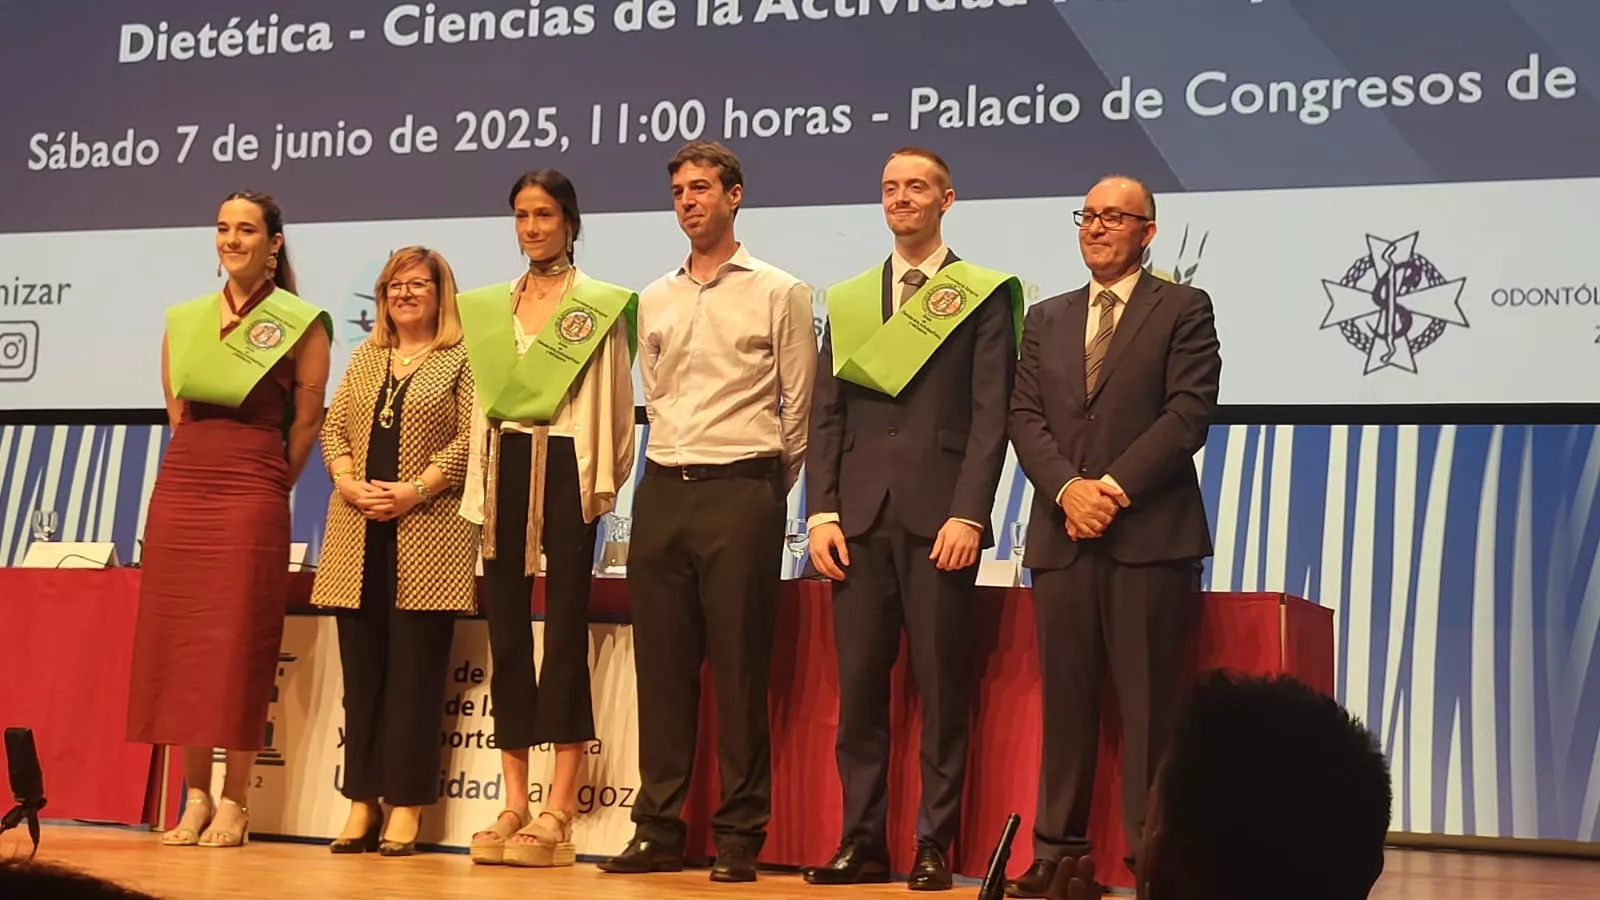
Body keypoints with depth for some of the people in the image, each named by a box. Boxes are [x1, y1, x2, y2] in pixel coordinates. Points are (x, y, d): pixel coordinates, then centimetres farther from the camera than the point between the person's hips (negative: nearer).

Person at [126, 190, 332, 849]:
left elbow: (308, 421, 1)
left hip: (253, 494, -5)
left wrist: (267, 486, 4)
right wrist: (203, 466, 12)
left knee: (238, 646, -5)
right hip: (179, 488, 5)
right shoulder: (184, 320, 14)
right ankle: (195, 796, 10)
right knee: (177, 641, 3)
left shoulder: (301, 323, 0)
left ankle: (235, 803, 1)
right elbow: (176, 410, 18)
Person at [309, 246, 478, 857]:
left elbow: (469, 441, -7)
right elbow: (332, 428, 13)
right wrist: (349, 484, -5)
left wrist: (414, 491, -15)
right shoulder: (364, 359, 19)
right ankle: (362, 802, 10)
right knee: (361, 669, 4)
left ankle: (404, 807, 1)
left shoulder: (461, 360, 3)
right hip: (358, 531, 5)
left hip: (428, 529, -5)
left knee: (414, 671, -3)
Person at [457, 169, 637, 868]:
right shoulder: (486, 307, 15)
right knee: (506, 630, 4)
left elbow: (611, 405, -2)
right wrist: (478, 483, 10)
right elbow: (480, 400, 17)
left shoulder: (601, 305, 1)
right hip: (503, 469, 5)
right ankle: (514, 805, 9)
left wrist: (602, 480, -9)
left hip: (565, 469, -5)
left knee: (564, 629, -5)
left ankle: (558, 814, -4)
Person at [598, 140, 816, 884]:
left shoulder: (779, 293, 0)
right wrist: (674, 474, 16)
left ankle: (739, 836, 3)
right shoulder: (654, 300, 14)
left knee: (739, 669, -3)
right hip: (662, 491, 5)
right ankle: (659, 829, 11)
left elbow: (798, 408, 2)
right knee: (661, 667, 5)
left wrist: (764, 491, 6)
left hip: (741, 490, -5)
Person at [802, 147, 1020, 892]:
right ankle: (863, 839, 9)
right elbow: (825, 416, 12)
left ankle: (934, 845, 5)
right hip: (861, 518, 4)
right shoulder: (846, 300, 16)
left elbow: (991, 416, -3)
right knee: (858, 684, 3)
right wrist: (822, 513, 1)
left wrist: (968, 514, -12)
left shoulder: (983, 295, 4)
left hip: (940, 516, -3)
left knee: (942, 686, -1)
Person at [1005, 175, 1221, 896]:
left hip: (1151, 535, -4)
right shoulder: (1046, 319, 19)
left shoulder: (1183, 308, 5)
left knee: (1149, 704, -3)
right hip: (1062, 535, 4)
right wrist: (1068, 488, -8)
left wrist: (1116, 487, -12)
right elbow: (1025, 417, 9)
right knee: (1065, 702, 5)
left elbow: (1189, 412, -5)